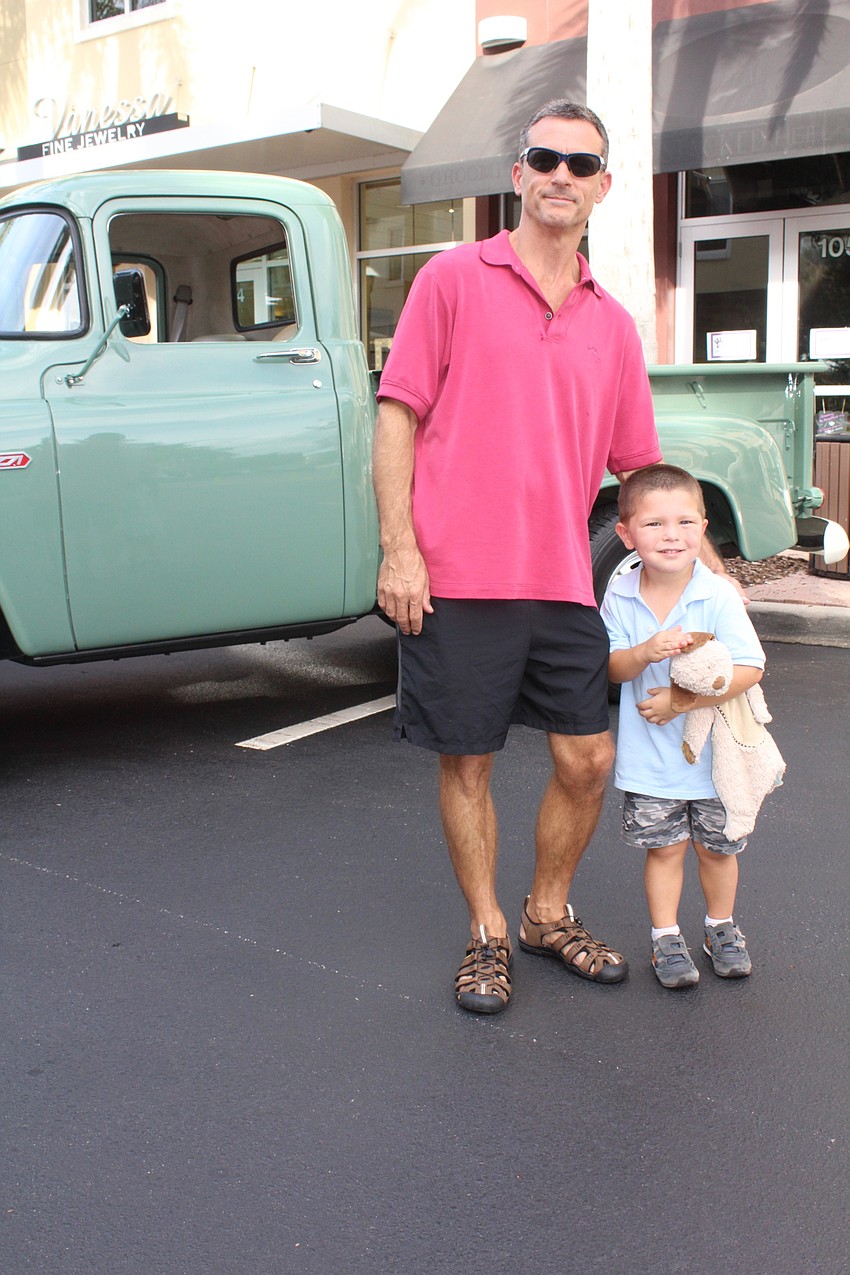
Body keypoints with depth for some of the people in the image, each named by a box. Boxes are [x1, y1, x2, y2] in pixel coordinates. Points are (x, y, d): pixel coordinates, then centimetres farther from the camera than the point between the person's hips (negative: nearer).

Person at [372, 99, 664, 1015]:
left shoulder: (613, 325, 13)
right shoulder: (454, 279, 1)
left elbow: (637, 466, 19)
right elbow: (397, 418, -3)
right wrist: (398, 551, -11)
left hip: (563, 584, 4)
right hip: (456, 580, -4)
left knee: (588, 759, 8)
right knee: (467, 762, 6)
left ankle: (548, 914, 32)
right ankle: (486, 935, 25)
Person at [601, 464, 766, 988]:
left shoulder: (720, 596, -15)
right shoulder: (620, 597, -7)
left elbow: (748, 669, -18)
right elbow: (612, 667, -6)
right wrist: (644, 653, -28)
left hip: (714, 752, 0)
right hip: (649, 756, 1)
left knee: (717, 846, 15)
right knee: (664, 846, 8)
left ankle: (722, 926, 37)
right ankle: (666, 937, 25)